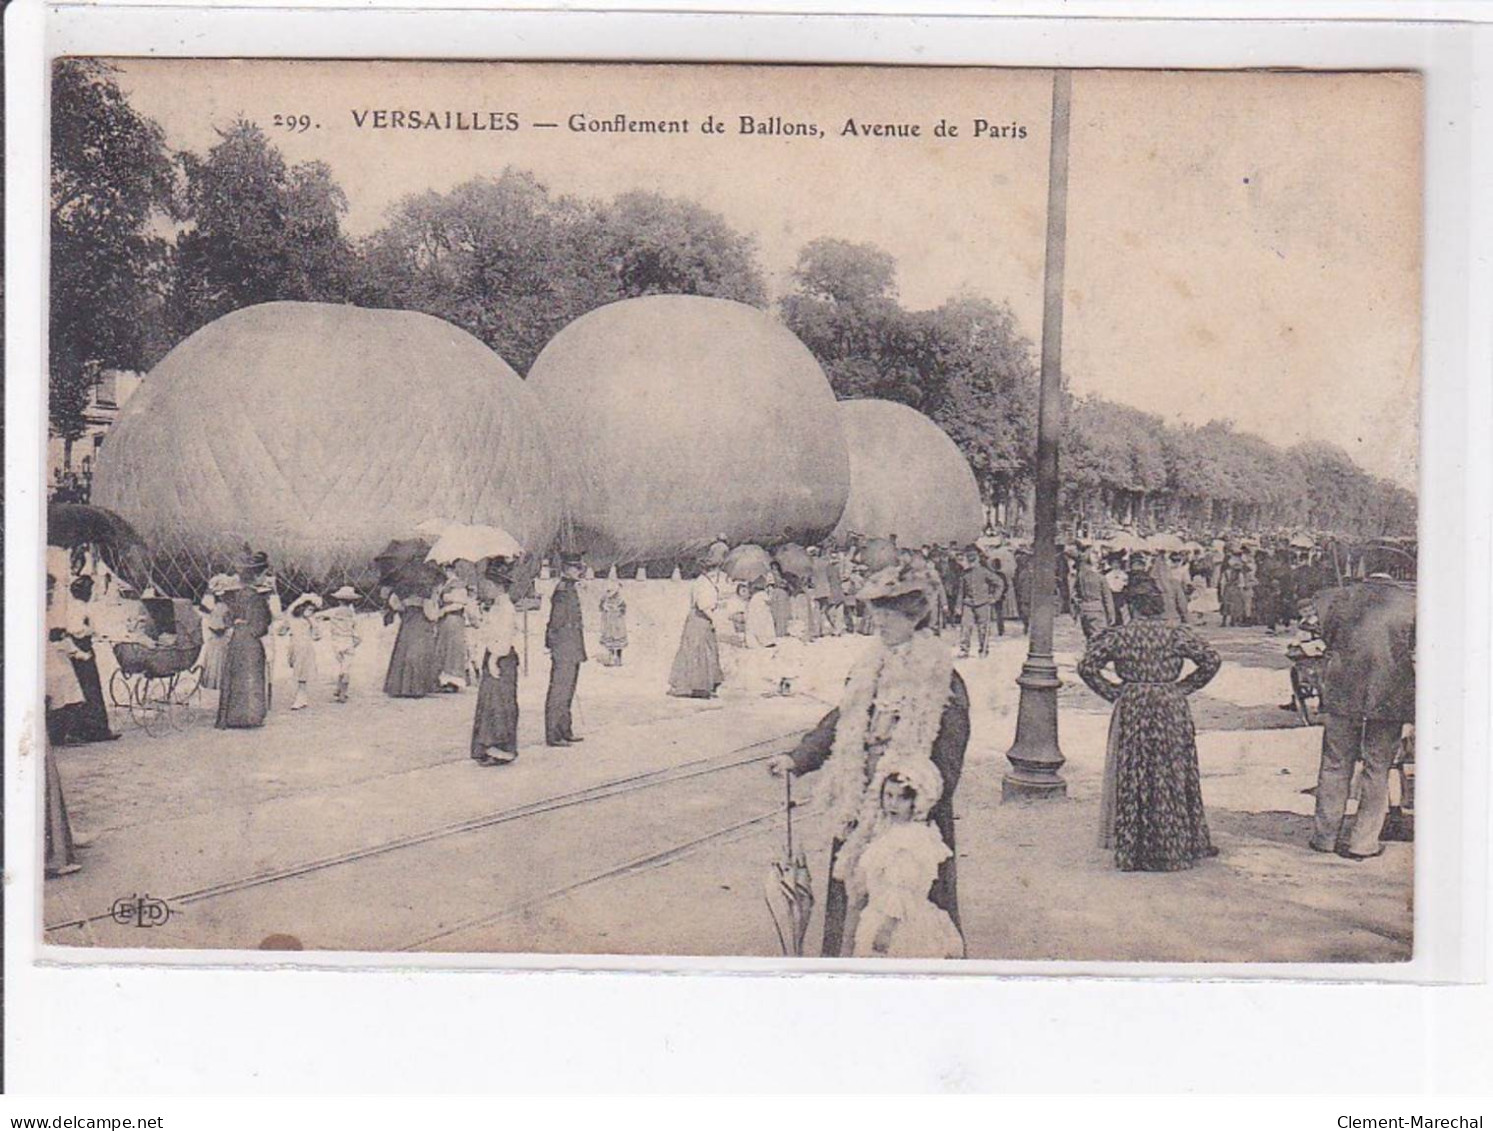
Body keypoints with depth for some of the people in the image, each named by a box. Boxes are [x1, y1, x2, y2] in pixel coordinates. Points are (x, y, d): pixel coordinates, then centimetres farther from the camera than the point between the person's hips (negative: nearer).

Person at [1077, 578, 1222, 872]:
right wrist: (1183, 688, 2)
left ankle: (1132, 852, 10)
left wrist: (1114, 692, 1)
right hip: (1171, 711, 0)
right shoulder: (1177, 635, -4)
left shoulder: (1119, 635, -4)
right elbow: (1211, 661, -7)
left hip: (1131, 712, 0)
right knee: (1172, 778, 10)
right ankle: (1174, 849, 15)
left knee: (1132, 779, 7)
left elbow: (1087, 666, -8)